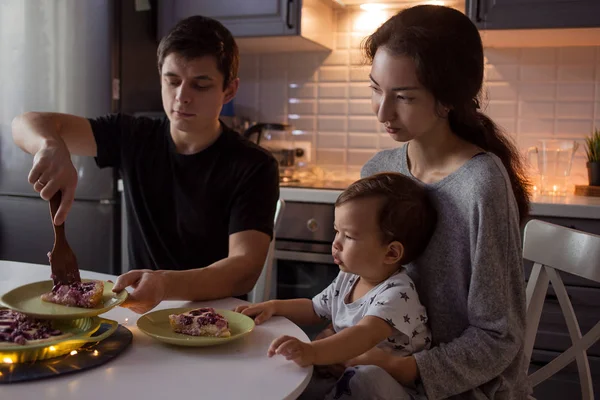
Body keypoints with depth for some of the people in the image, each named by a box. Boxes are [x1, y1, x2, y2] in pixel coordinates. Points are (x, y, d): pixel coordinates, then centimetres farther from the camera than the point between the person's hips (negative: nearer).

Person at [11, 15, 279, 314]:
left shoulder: (253, 167, -11)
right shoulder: (133, 139, 1)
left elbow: (245, 269, -22)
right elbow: (27, 124, -3)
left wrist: (166, 285, -41)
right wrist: (52, 147, -27)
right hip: (142, 312, 4)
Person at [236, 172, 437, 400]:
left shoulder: (397, 294, -22)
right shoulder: (347, 279, 3)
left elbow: (365, 335, -39)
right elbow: (314, 310, 20)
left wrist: (313, 352, -54)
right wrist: (275, 306, 4)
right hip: (346, 378, 7)